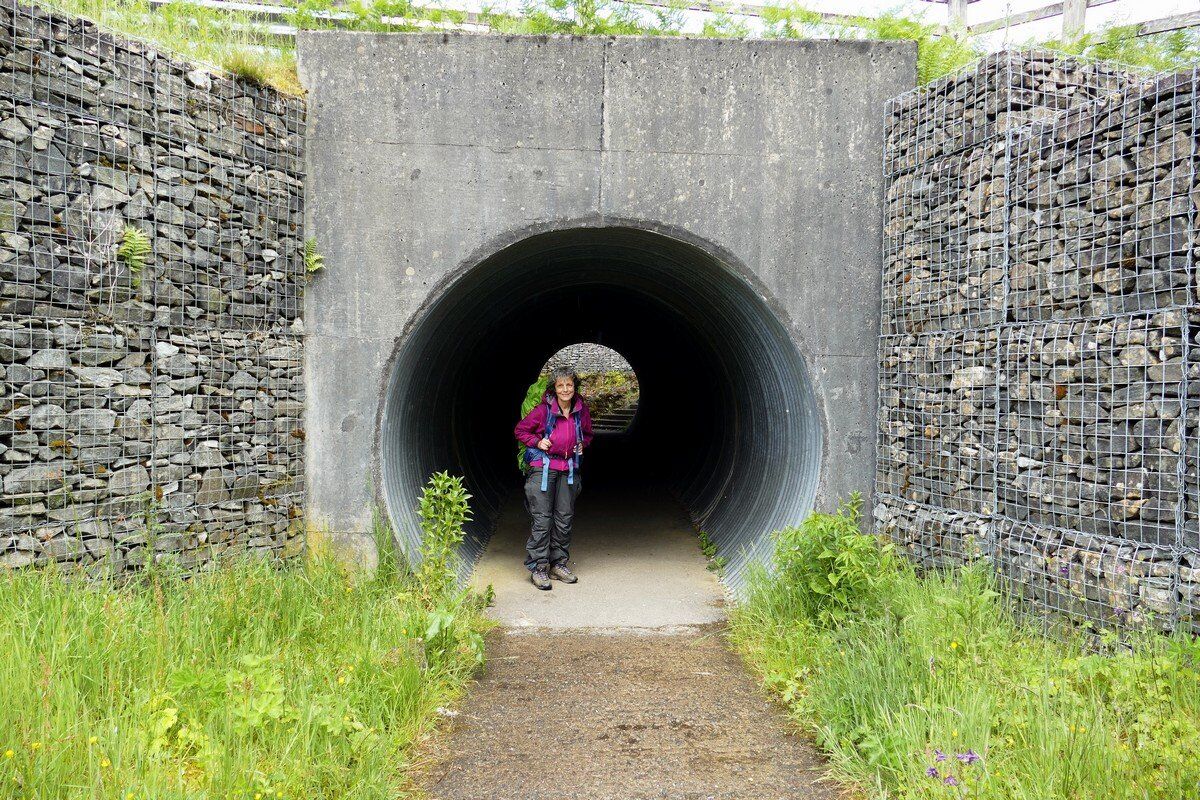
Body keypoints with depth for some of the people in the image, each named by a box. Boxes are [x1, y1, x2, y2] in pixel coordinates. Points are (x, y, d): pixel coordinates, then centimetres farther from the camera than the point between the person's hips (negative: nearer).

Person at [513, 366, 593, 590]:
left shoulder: (581, 410, 4)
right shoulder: (543, 410, -8)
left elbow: (587, 434, 23)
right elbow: (520, 430, 3)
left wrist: (582, 444, 3)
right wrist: (537, 442, -10)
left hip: (568, 469, 4)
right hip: (543, 468, -4)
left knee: (564, 519, 7)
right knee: (542, 519, -6)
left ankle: (559, 564, 19)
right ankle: (538, 567, 0)